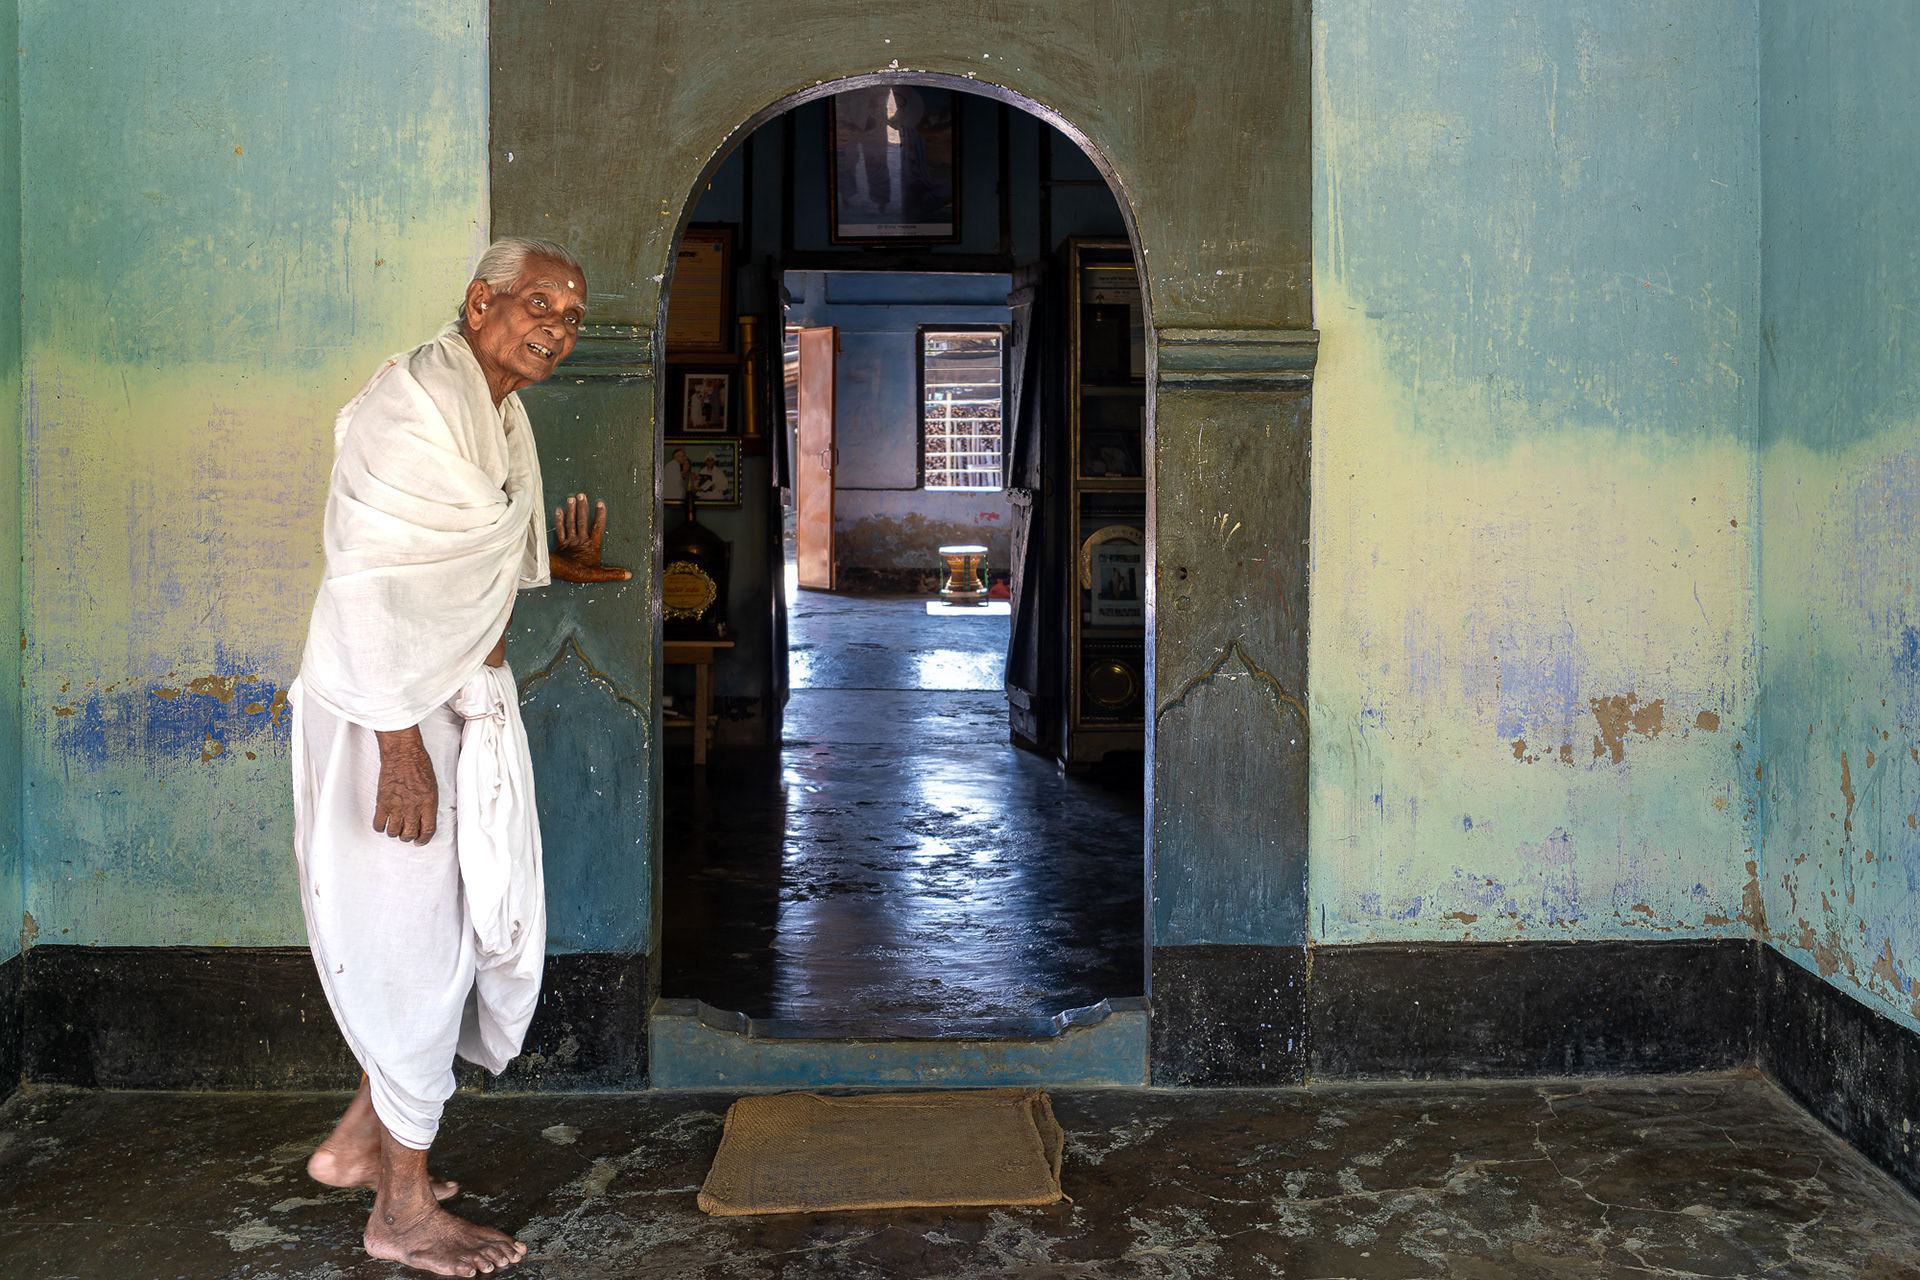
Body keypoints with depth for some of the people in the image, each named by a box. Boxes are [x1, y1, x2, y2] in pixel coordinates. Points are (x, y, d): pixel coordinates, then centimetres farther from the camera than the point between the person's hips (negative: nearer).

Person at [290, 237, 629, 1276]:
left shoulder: (505, 414, 13)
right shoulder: (413, 405, -19)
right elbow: (373, 581, -24)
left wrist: (554, 563, 11)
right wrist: (398, 742, -26)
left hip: (472, 701, 10)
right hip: (395, 711, -10)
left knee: (492, 917, 15)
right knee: (416, 939, 0)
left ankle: (358, 1140, 32)